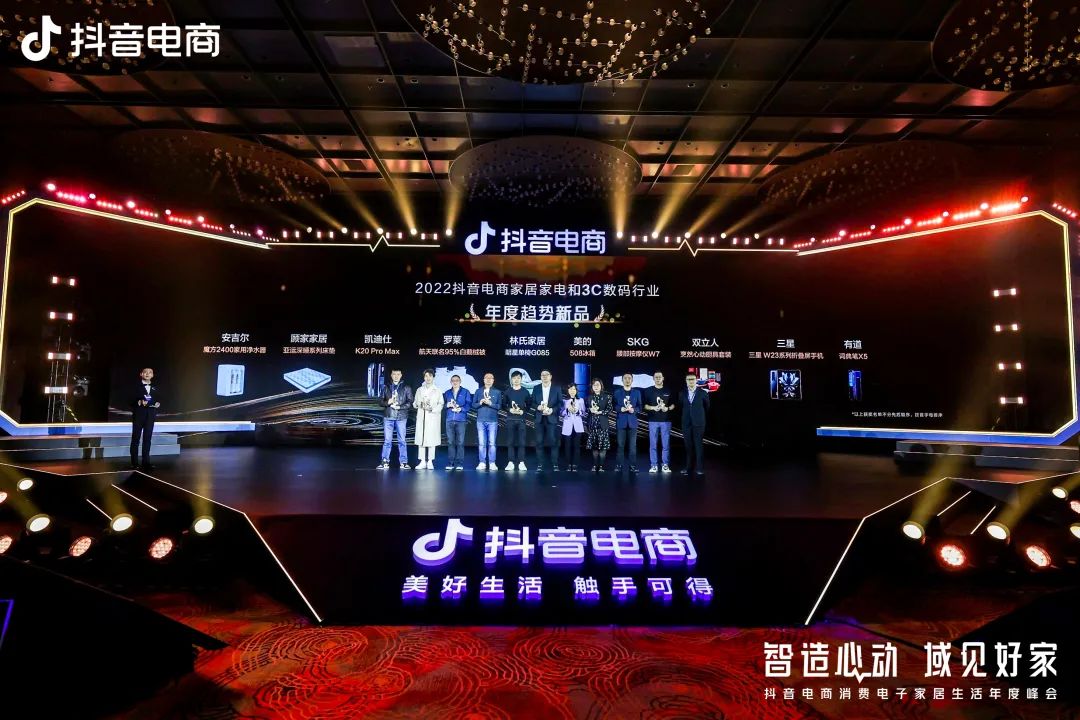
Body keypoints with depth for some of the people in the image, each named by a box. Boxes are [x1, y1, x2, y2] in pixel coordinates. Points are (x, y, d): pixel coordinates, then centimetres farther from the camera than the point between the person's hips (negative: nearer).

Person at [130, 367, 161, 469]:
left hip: (150, 416, 3)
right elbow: (130, 400, -4)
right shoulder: (135, 386, 2)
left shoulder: (155, 388, 14)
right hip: (138, 415, -3)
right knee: (135, 438, 3)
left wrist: (158, 404, -8)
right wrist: (139, 402, -21)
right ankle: (134, 463, 8)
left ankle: (146, 462, 8)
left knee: (148, 439, 4)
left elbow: (159, 400, 13)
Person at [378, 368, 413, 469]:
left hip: (401, 417, -1)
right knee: (387, 440, 2)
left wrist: (399, 407, -13)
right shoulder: (386, 388, 12)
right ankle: (385, 462, 7)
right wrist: (388, 402, -10)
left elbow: (410, 402, 0)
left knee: (402, 440, 2)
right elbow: (380, 401, 10)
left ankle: (403, 462, 7)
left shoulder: (406, 388, 6)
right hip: (388, 417, 2)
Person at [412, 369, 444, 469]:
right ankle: (422, 461, 6)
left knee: (431, 439, -3)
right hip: (421, 417, 2)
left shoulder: (437, 391, 6)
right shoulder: (419, 390, 15)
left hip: (433, 417, -2)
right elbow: (414, 403, 14)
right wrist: (420, 404, -8)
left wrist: (432, 409, -15)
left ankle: (430, 462, 4)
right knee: (421, 438, -1)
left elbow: (441, 404, 1)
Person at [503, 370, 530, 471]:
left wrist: (523, 411, -10)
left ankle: (521, 463, 1)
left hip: (521, 419, -1)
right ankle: (511, 462, 5)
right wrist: (509, 410, -10)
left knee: (521, 441, -3)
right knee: (510, 441, 1)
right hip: (510, 419, 1)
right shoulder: (507, 391, 6)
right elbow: (503, 404, 8)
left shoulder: (525, 391, 5)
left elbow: (528, 405, 7)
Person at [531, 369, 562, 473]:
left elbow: (560, 403, 0)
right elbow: (532, 402, 7)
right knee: (539, 442, 2)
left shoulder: (557, 389, 4)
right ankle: (539, 465, 8)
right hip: (539, 418, 2)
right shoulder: (536, 388, 9)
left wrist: (552, 410, -14)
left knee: (553, 442, -3)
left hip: (552, 418, -2)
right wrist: (538, 407, -13)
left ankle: (555, 465, 4)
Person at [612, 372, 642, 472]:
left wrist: (634, 410, -13)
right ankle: (619, 465, 7)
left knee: (632, 445, 1)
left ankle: (633, 465, 7)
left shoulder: (637, 392, 8)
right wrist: (621, 409, -15)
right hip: (621, 421, -1)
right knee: (620, 444, 1)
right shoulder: (617, 392, 6)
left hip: (632, 421, 1)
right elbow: (614, 406, 3)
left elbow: (640, 407, 6)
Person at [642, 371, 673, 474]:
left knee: (666, 444, 1)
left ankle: (665, 465, 9)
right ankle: (653, 465, 8)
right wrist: (653, 408, -13)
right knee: (653, 444, 1)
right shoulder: (648, 391, 4)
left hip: (666, 421, 1)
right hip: (653, 420, -1)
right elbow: (644, 405, 3)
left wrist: (667, 408, -8)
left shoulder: (668, 391, 8)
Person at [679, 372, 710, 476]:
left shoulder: (703, 393, -2)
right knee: (688, 446, 6)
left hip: (698, 423, -2)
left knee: (699, 446, 0)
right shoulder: (682, 393, 4)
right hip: (686, 423, 2)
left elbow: (707, 407, 12)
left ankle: (699, 467, 6)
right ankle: (689, 467, 12)